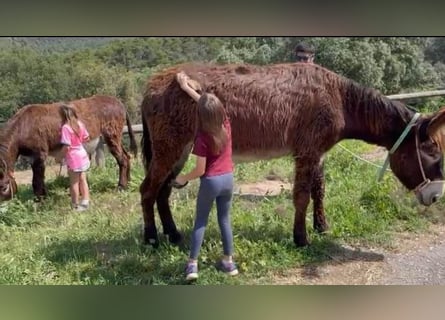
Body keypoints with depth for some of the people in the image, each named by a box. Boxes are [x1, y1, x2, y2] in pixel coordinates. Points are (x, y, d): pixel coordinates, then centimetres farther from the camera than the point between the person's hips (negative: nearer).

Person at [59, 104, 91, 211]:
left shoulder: (66, 127, -20)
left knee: (74, 182, 6)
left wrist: (61, 156, -8)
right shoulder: (80, 123, -1)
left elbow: (66, 146, -22)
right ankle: (85, 202, 22)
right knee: (83, 179, 15)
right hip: (82, 155, 6)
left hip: (73, 157, -6)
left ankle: (75, 205, 17)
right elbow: (86, 138, 9)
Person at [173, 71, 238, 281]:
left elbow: (200, 170, -17)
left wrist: (183, 178, 2)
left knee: (200, 221, 9)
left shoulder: (203, 138, -19)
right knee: (224, 220, 17)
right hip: (228, 179, 5)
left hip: (210, 182, -5)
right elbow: (210, 105, 9)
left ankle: (192, 264, 10)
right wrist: (187, 87, 16)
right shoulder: (226, 125, -5)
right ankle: (228, 261, 22)